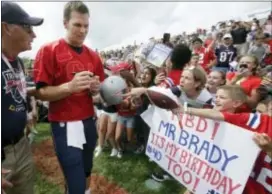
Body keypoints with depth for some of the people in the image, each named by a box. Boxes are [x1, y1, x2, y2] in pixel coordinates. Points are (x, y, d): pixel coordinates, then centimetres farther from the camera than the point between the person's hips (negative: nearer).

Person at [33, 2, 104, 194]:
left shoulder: (93, 55, 7)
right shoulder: (48, 51, -8)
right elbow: (41, 93, -11)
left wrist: (95, 88, -9)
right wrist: (69, 86, -28)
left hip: (89, 121, 5)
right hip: (65, 125, -5)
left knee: (87, 171, 21)